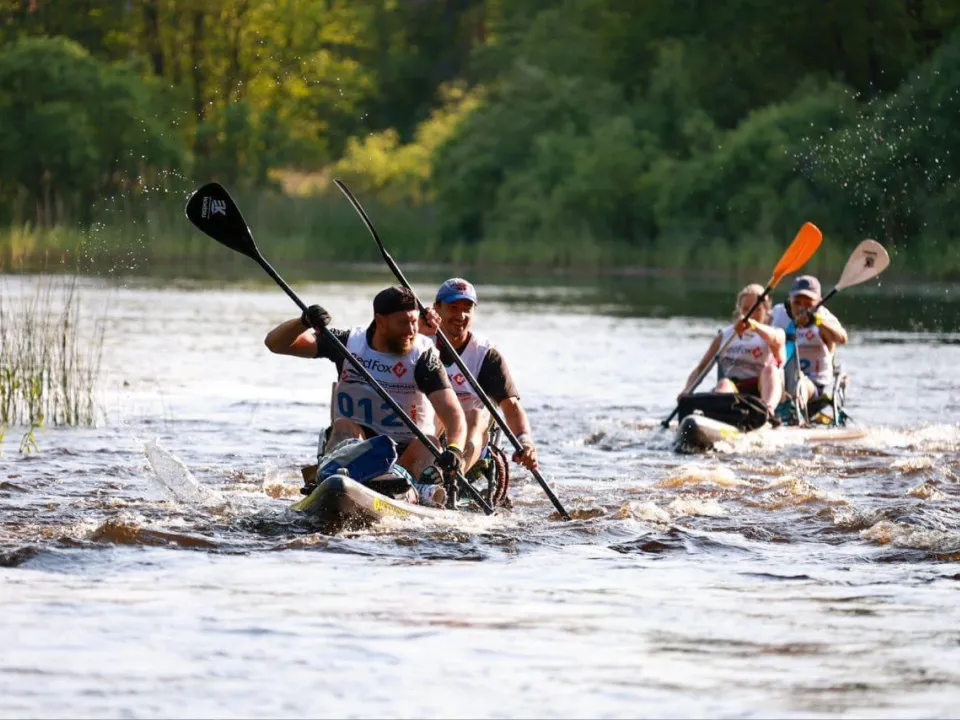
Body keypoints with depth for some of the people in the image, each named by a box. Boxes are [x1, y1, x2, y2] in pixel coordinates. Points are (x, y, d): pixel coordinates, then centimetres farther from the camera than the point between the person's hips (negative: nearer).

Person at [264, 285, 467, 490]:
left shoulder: (423, 356, -6)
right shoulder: (349, 342, 1)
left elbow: (453, 412, -19)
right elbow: (275, 343, -1)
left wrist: (454, 450, -40)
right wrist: (304, 322, -23)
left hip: (405, 455, -1)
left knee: (428, 443, -30)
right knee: (344, 426, -28)